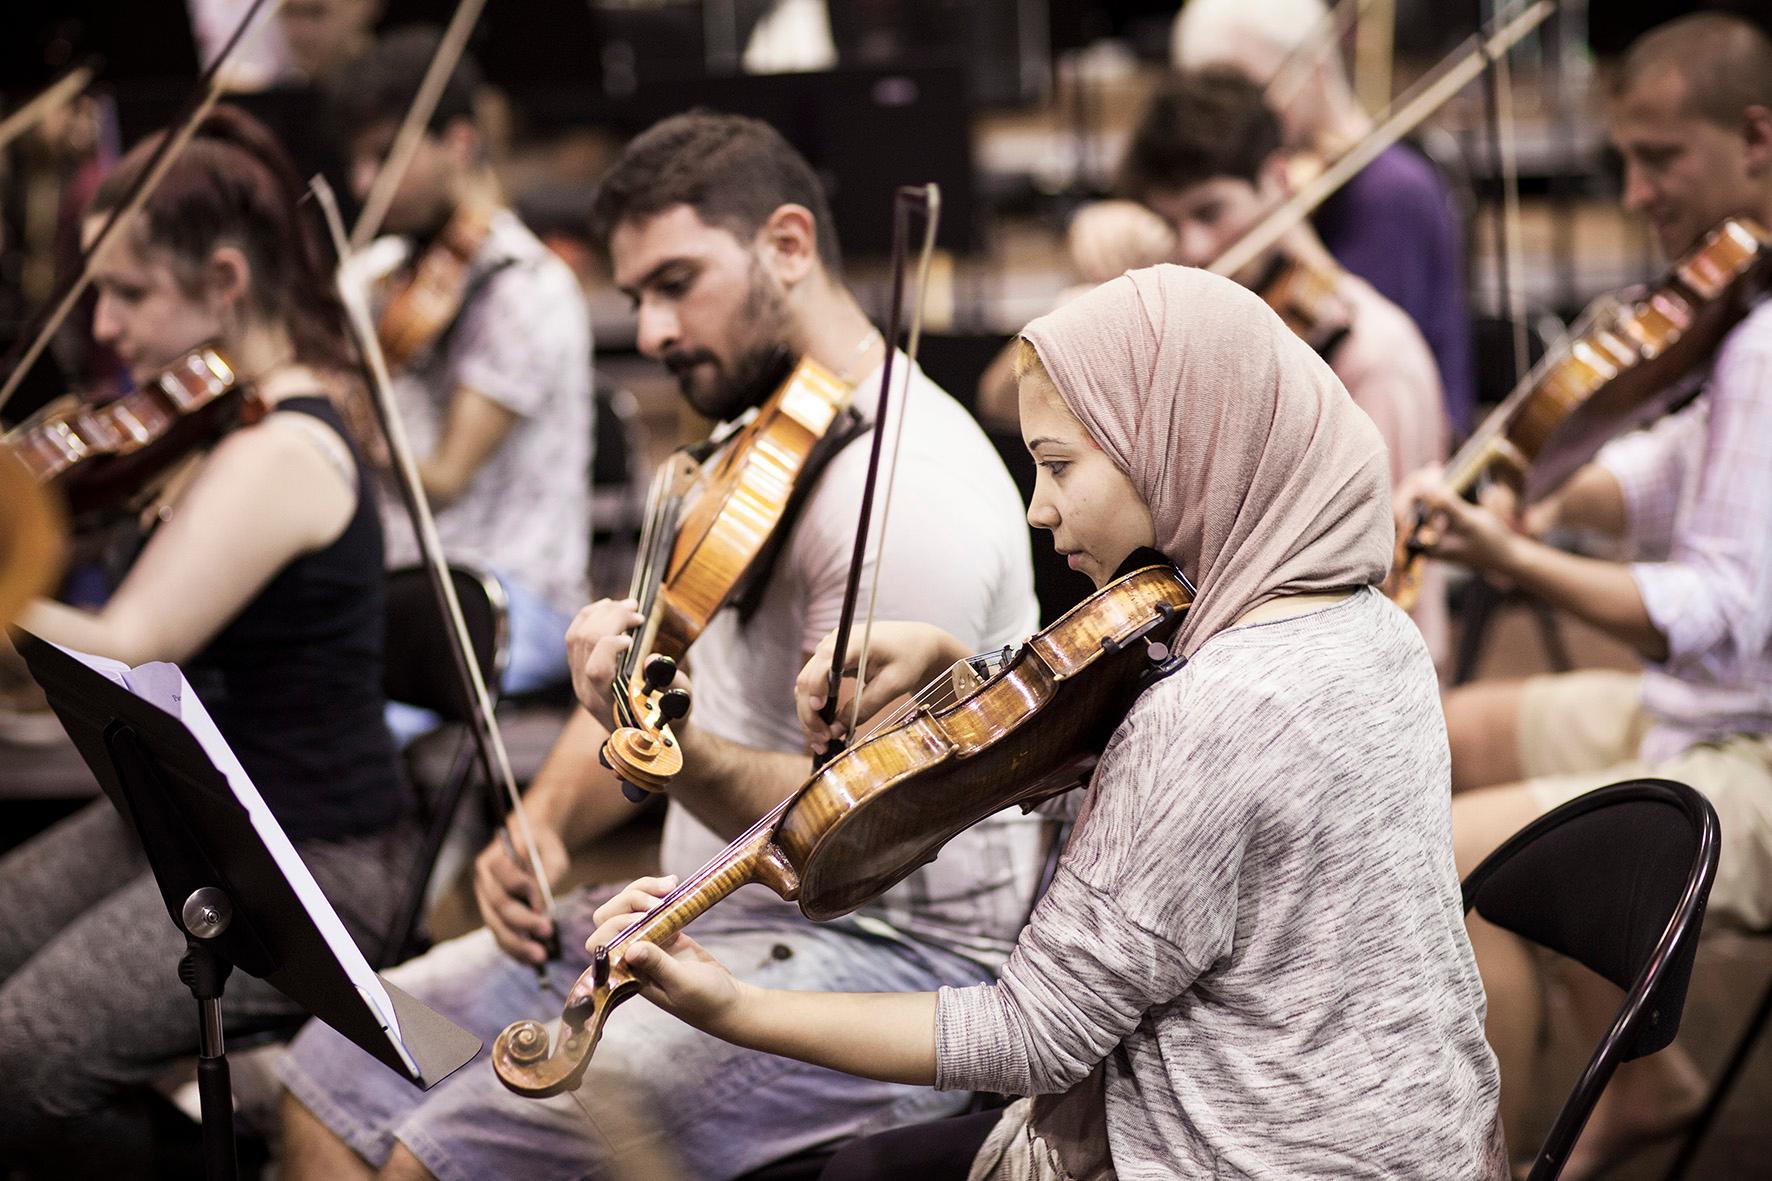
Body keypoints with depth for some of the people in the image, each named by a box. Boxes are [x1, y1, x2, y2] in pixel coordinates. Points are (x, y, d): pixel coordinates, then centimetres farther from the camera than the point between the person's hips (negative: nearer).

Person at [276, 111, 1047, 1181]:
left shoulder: (909, 484, -20)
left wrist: (673, 750, -42)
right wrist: (545, 823, 1)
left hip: (889, 952, -9)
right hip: (703, 916, 10)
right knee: (339, 1077, 3)